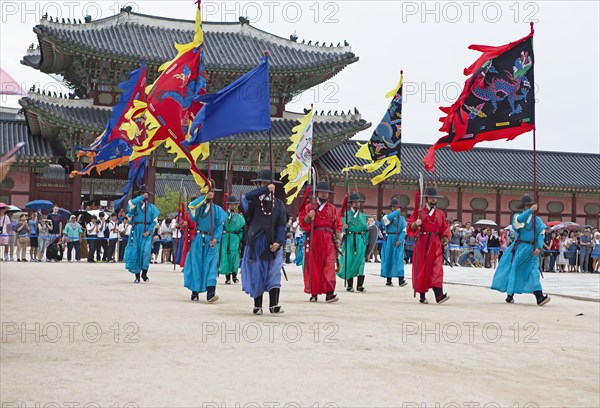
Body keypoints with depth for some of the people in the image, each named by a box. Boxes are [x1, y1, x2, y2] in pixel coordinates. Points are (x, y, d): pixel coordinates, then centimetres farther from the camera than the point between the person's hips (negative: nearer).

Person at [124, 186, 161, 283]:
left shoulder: (151, 207, 13)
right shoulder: (135, 204, 9)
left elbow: (154, 220, 6)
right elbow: (131, 203, -17)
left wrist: (149, 231, -8)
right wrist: (142, 197, -8)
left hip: (147, 232, 0)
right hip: (136, 231, 0)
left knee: (146, 251, -15)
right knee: (135, 252, -1)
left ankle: (144, 273, -3)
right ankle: (137, 276, 5)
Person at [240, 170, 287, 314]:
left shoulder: (278, 204, 10)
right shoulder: (253, 201, 4)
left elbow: (281, 225, 3)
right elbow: (247, 196, -22)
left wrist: (278, 242, -12)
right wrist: (266, 189, -24)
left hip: (273, 245, 1)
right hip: (256, 243, -1)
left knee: (274, 273, -8)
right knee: (257, 274, 1)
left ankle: (274, 304, -12)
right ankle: (257, 306, 8)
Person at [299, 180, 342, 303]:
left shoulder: (333, 209, 14)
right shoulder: (309, 207, 9)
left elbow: (338, 225, 11)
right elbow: (302, 223, 4)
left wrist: (338, 239, 0)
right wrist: (308, 217, -14)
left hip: (328, 240, 0)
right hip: (312, 240, 0)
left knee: (329, 266, -10)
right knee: (312, 267, 2)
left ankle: (329, 293, -16)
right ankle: (313, 293, 11)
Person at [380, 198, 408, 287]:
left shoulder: (401, 218, 10)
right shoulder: (387, 216, 7)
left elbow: (404, 230, 1)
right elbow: (386, 219, -18)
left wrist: (400, 240, -13)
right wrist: (396, 212, -13)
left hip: (398, 241, 0)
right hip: (388, 240, 0)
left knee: (399, 260, -8)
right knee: (388, 259, 2)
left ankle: (401, 280, -15)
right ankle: (388, 280, 8)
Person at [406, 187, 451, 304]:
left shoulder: (440, 214, 13)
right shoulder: (419, 212, 5)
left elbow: (445, 229, 15)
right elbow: (411, 227, 1)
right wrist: (416, 224, -20)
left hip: (435, 244, 1)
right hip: (422, 243, -1)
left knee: (437, 268, -10)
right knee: (422, 268, 1)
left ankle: (439, 295, -20)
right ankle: (422, 295, 11)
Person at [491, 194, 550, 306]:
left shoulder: (537, 220, 11)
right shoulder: (518, 216, 4)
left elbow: (541, 234, 2)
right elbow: (519, 219, -21)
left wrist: (539, 247, -11)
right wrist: (530, 211, -31)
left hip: (532, 250, 2)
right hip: (520, 248, -2)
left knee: (534, 271, -8)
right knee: (513, 269, 3)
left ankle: (539, 297, -18)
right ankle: (510, 295, 14)